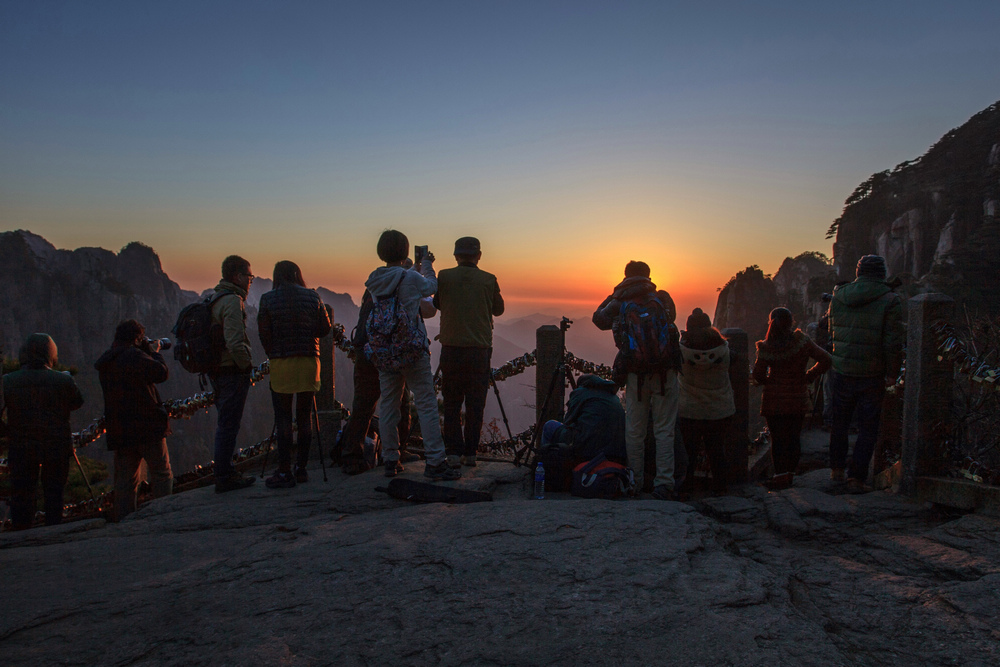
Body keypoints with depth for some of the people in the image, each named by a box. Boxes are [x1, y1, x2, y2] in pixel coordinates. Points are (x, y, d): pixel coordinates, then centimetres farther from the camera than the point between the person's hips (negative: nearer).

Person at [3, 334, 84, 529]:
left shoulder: (8, 381, -6)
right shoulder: (64, 380, -9)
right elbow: (77, 403, 6)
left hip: (21, 448, 0)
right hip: (57, 447, 0)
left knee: (21, 494, 10)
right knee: (54, 492, 11)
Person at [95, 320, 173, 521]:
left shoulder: (105, 363, 13)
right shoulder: (134, 356, -12)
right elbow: (162, 373, -11)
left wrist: (149, 351, 20)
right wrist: (154, 351, 4)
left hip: (119, 430, 7)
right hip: (146, 427, -7)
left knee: (125, 480, 10)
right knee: (162, 474, 1)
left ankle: (124, 520, 8)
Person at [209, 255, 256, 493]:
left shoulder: (214, 299, 15)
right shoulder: (233, 301, -16)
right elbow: (235, 342, -26)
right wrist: (247, 365, -12)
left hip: (216, 371, 10)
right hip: (232, 371, -10)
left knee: (225, 425, 17)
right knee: (228, 426, -3)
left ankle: (225, 472, 26)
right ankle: (224, 478, 3)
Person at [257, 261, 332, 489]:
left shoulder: (268, 299, -2)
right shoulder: (312, 296, 3)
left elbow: (263, 334, -3)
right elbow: (326, 328, 6)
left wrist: (273, 353, 12)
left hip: (280, 363, -2)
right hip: (309, 361, 2)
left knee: (283, 418, 1)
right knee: (305, 417, 8)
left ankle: (284, 472, 1)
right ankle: (301, 468, 13)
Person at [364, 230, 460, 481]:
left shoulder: (375, 281, 3)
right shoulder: (411, 279, -12)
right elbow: (431, 286, 8)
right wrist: (426, 265, 25)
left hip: (383, 353, 6)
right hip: (413, 351, -5)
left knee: (388, 404, 12)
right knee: (426, 404, -1)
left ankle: (390, 460, 18)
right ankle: (434, 462, -1)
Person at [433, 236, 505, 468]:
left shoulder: (444, 277, -1)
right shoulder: (488, 280, -1)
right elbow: (498, 310, 12)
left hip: (451, 348, 0)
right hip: (479, 349, 0)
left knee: (451, 405, 9)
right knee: (475, 404, 8)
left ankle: (454, 453, 7)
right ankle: (470, 453, 11)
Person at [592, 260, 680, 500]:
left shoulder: (619, 303, 0)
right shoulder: (662, 299, 0)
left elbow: (598, 319, 16)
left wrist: (614, 296, 17)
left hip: (635, 374, 1)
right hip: (665, 372, 0)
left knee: (634, 430, 11)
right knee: (664, 430, 3)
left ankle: (635, 482, 17)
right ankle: (664, 484, 0)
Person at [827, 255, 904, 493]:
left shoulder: (838, 296, 1)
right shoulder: (890, 301, -11)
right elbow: (894, 343, -14)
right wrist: (892, 374, -5)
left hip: (842, 372, 3)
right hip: (872, 376, -3)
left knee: (839, 422, 19)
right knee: (867, 429, 7)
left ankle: (836, 469, 31)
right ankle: (856, 479, 7)